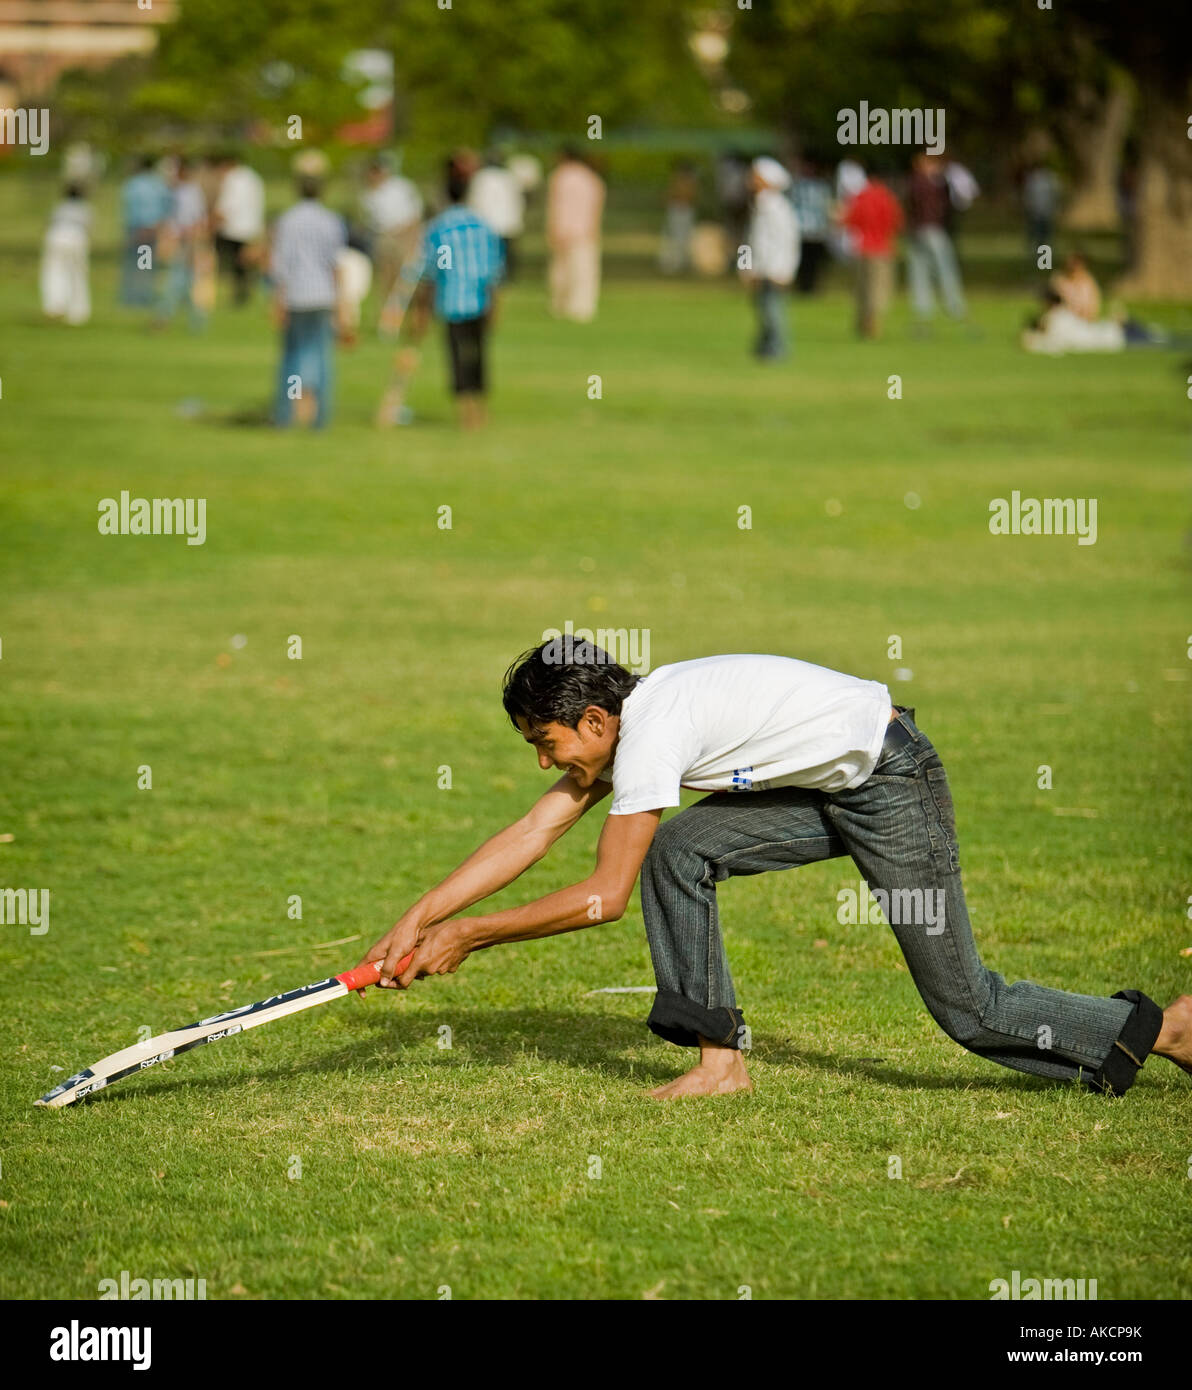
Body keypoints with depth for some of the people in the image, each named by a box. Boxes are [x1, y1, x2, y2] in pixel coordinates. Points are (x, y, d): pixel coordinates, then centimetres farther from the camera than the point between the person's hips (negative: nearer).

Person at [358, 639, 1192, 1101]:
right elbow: (536, 832, 5)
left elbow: (604, 897, -22)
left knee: (964, 1007, -6)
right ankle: (720, 1059, 0)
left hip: (893, 781, -9)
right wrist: (421, 918, -1)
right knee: (677, 852, -3)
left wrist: (471, 935, -16)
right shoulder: (619, 721, 3)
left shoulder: (653, 734, -24)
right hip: (827, 788, 9)